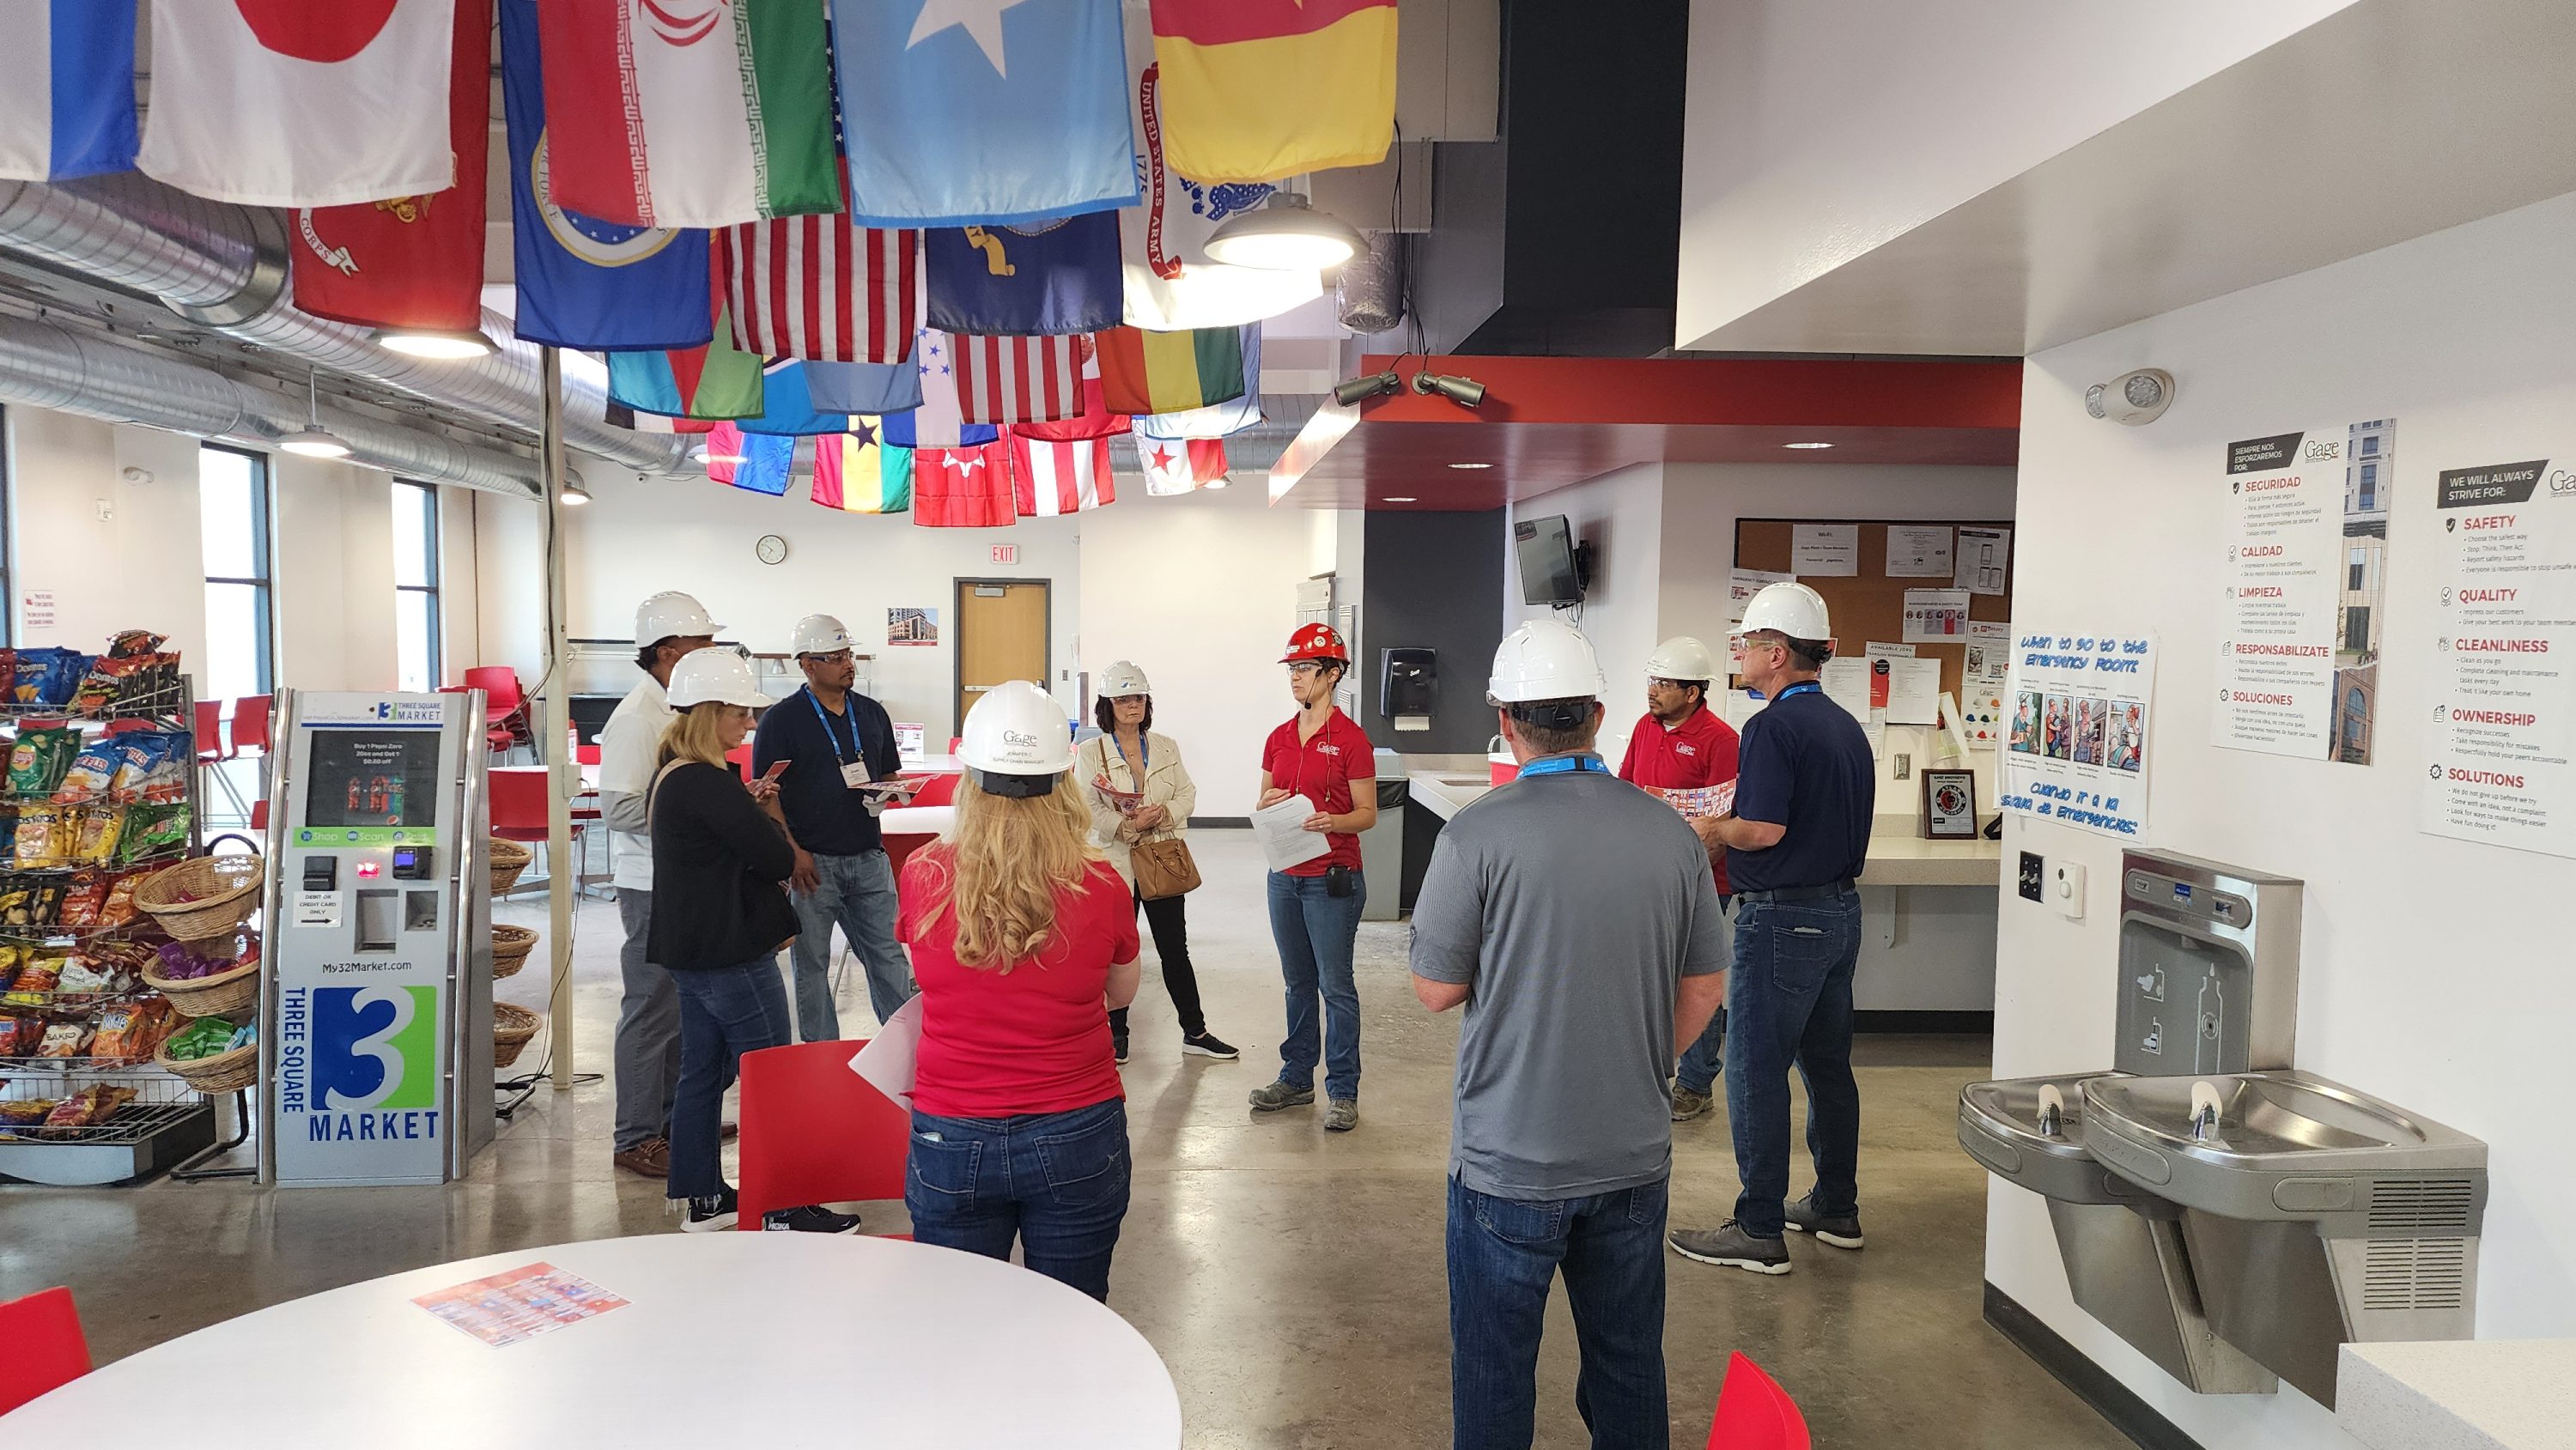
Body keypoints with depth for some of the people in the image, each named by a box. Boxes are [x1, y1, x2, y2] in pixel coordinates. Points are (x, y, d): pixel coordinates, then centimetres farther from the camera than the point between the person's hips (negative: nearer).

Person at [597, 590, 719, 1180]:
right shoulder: (636, 719, -17)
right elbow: (620, 807, -23)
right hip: (652, 886, -9)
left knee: (683, 1007, 16)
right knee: (652, 1011, -2)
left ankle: (674, 1120, 28)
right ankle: (636, 1138, 8)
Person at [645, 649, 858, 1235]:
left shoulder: (671, 777, 10)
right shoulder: (709, 785, -22)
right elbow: (779, 858, -20)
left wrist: (750, 808, -1)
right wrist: (770, 812, -1)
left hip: (691, 950, 10)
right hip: (731, 955, -10)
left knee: (702, 1071, 16)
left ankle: (702, 1198, 25)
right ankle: (783, 1209, 5)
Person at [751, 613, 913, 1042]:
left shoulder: (873, 713, 10)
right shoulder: (781, 720, -4)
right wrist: (792, 852, -14)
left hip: (869, 856, 4)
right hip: (811, 860, -4)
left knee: (889, 958, 7)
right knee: (811, 965, 7)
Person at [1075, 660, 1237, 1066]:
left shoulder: (1166, 747, 9)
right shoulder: (1091, 752, -2)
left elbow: (1187, 794, 6)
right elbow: (1088, 808, -9)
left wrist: (1163, 813, -13)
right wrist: (1127, 826, -20)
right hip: (1115, 863, -2)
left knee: (1175, 949, 7)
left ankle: (1195, 1033, 16)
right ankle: (1116, 1036, 19)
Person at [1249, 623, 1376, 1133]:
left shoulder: (1350, 740, -8)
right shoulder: (1279, 738, 10)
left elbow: (1367, 814, -7)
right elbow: (1263, 805, 16)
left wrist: (1331, 821, -26)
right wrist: (1269, 804, -7)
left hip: (1333, 878, -6)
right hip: (1285, 875, 6)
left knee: (1336, 984, -1)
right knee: (1298, 981, 14)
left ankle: (1343, 1092, 7)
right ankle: (1296, 1079, 24)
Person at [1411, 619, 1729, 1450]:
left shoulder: (1478, 837, -17)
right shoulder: (1671, 833, -4)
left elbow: (1436, 990, -9)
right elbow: (1704, 988, 6)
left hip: (1510, 1163, -4)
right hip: (1636, 1155, 4)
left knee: (1494, 1368, 12)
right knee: (1629, 1362, 20)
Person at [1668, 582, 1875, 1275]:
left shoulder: (1773, 726, -17)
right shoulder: (1847, 727, 12)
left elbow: (1763, 829, -25)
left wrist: (1711, 828, -5)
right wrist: (1735, 817, 17)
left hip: (1783, 918, -9)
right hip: (1841, 909, 9)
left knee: (1756, 1073, -2)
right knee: (1828, 1063, 17)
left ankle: (1759, 1230, 3)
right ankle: (1836, 1207, 28)